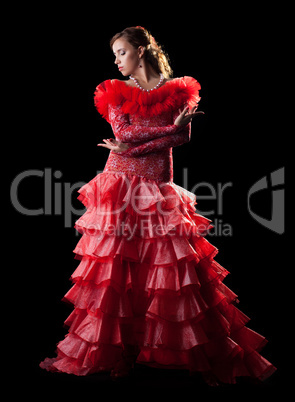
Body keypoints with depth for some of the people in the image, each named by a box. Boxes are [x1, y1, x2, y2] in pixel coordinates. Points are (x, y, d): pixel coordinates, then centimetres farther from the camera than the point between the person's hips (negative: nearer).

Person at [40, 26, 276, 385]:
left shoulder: (177, 90, 6)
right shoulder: (115, 92, 10)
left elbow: (183, 136, -8)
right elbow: (123, 133, -5)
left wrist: (132, 148, -13)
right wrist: (169, 126, -9)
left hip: (158, 190, -1)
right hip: (120, 187, 2)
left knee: (171, 269, -3)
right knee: (113, 273, -2)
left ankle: (211, 354, 8)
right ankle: (108, 352, 9)